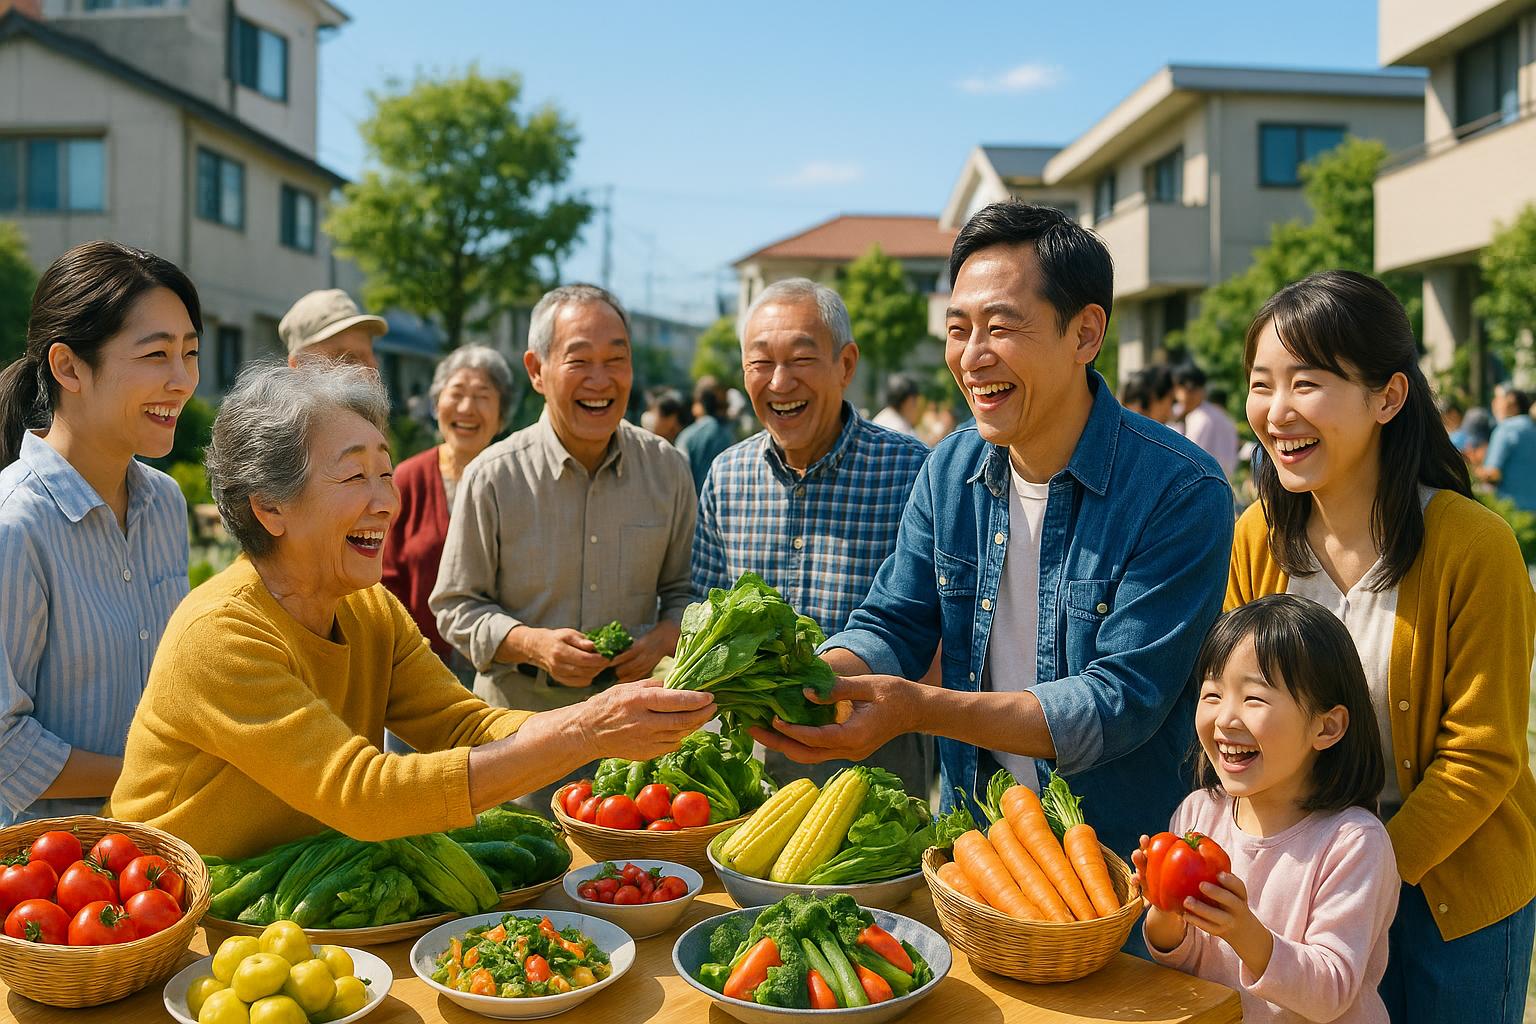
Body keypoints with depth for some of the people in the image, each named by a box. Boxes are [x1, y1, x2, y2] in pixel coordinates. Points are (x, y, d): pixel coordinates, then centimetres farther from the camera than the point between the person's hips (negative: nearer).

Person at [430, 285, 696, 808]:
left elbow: (684, 588, 12)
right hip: (519, 721, -2)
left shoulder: (667, 468, 2)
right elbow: (456, 607, -1)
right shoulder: (493, 477, -7)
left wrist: (664, 638, -9)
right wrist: (531, 644, -18)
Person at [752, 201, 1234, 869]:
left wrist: (922, 708, -30)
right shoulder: (947, 471, 2)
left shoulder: (1181, 493, -16)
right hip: (970, 838, 5)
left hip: (1122, 857, -5)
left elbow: (1124, 701, -21)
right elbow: (891, 625, 3)